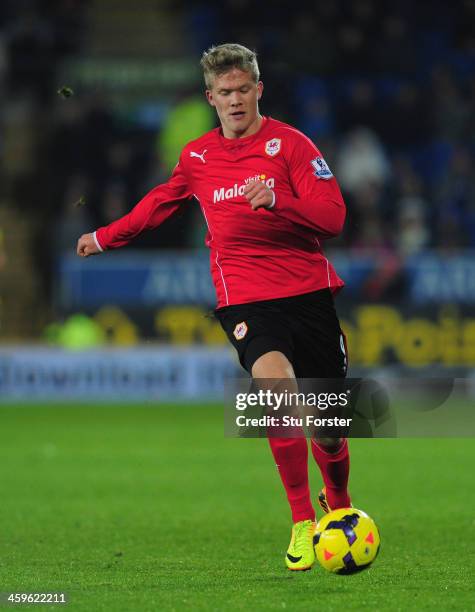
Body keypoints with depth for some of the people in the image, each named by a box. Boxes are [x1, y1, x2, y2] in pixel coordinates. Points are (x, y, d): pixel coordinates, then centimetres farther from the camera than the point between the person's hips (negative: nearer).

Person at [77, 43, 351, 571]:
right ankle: (301, 523, -22)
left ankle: (338, 503, 38)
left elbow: (332, 216, -11)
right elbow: (160, 203, 30)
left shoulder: (289, 144, -2)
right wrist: (105, 237, 38)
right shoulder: (197, 157, 9)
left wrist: (275, 199, -27)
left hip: (307, 291, -1)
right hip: (244, 298, 1)